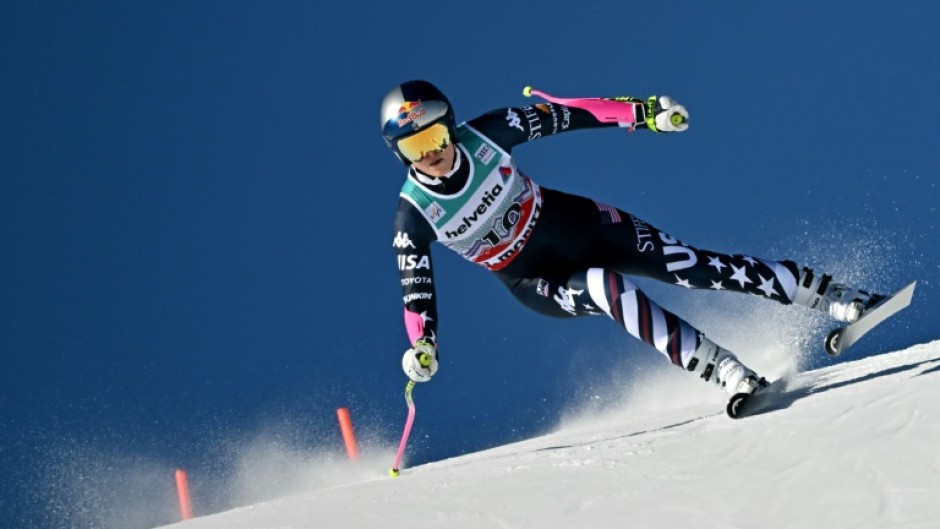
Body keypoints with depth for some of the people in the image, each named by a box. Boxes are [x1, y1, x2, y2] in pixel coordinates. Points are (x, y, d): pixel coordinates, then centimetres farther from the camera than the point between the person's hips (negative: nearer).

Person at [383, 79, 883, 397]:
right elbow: (416, 293, -9)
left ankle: (832, 295, -5)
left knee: (688, 264, -12)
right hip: (537, 281, -1)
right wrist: (421, 346, -25)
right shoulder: (413, 219, -18)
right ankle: (727, 372, -30)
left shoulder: (484, 134, -16)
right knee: (608, 288, -32)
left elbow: (561, 116, -10)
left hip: (576, 222, 1)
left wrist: (642, 112, -14)